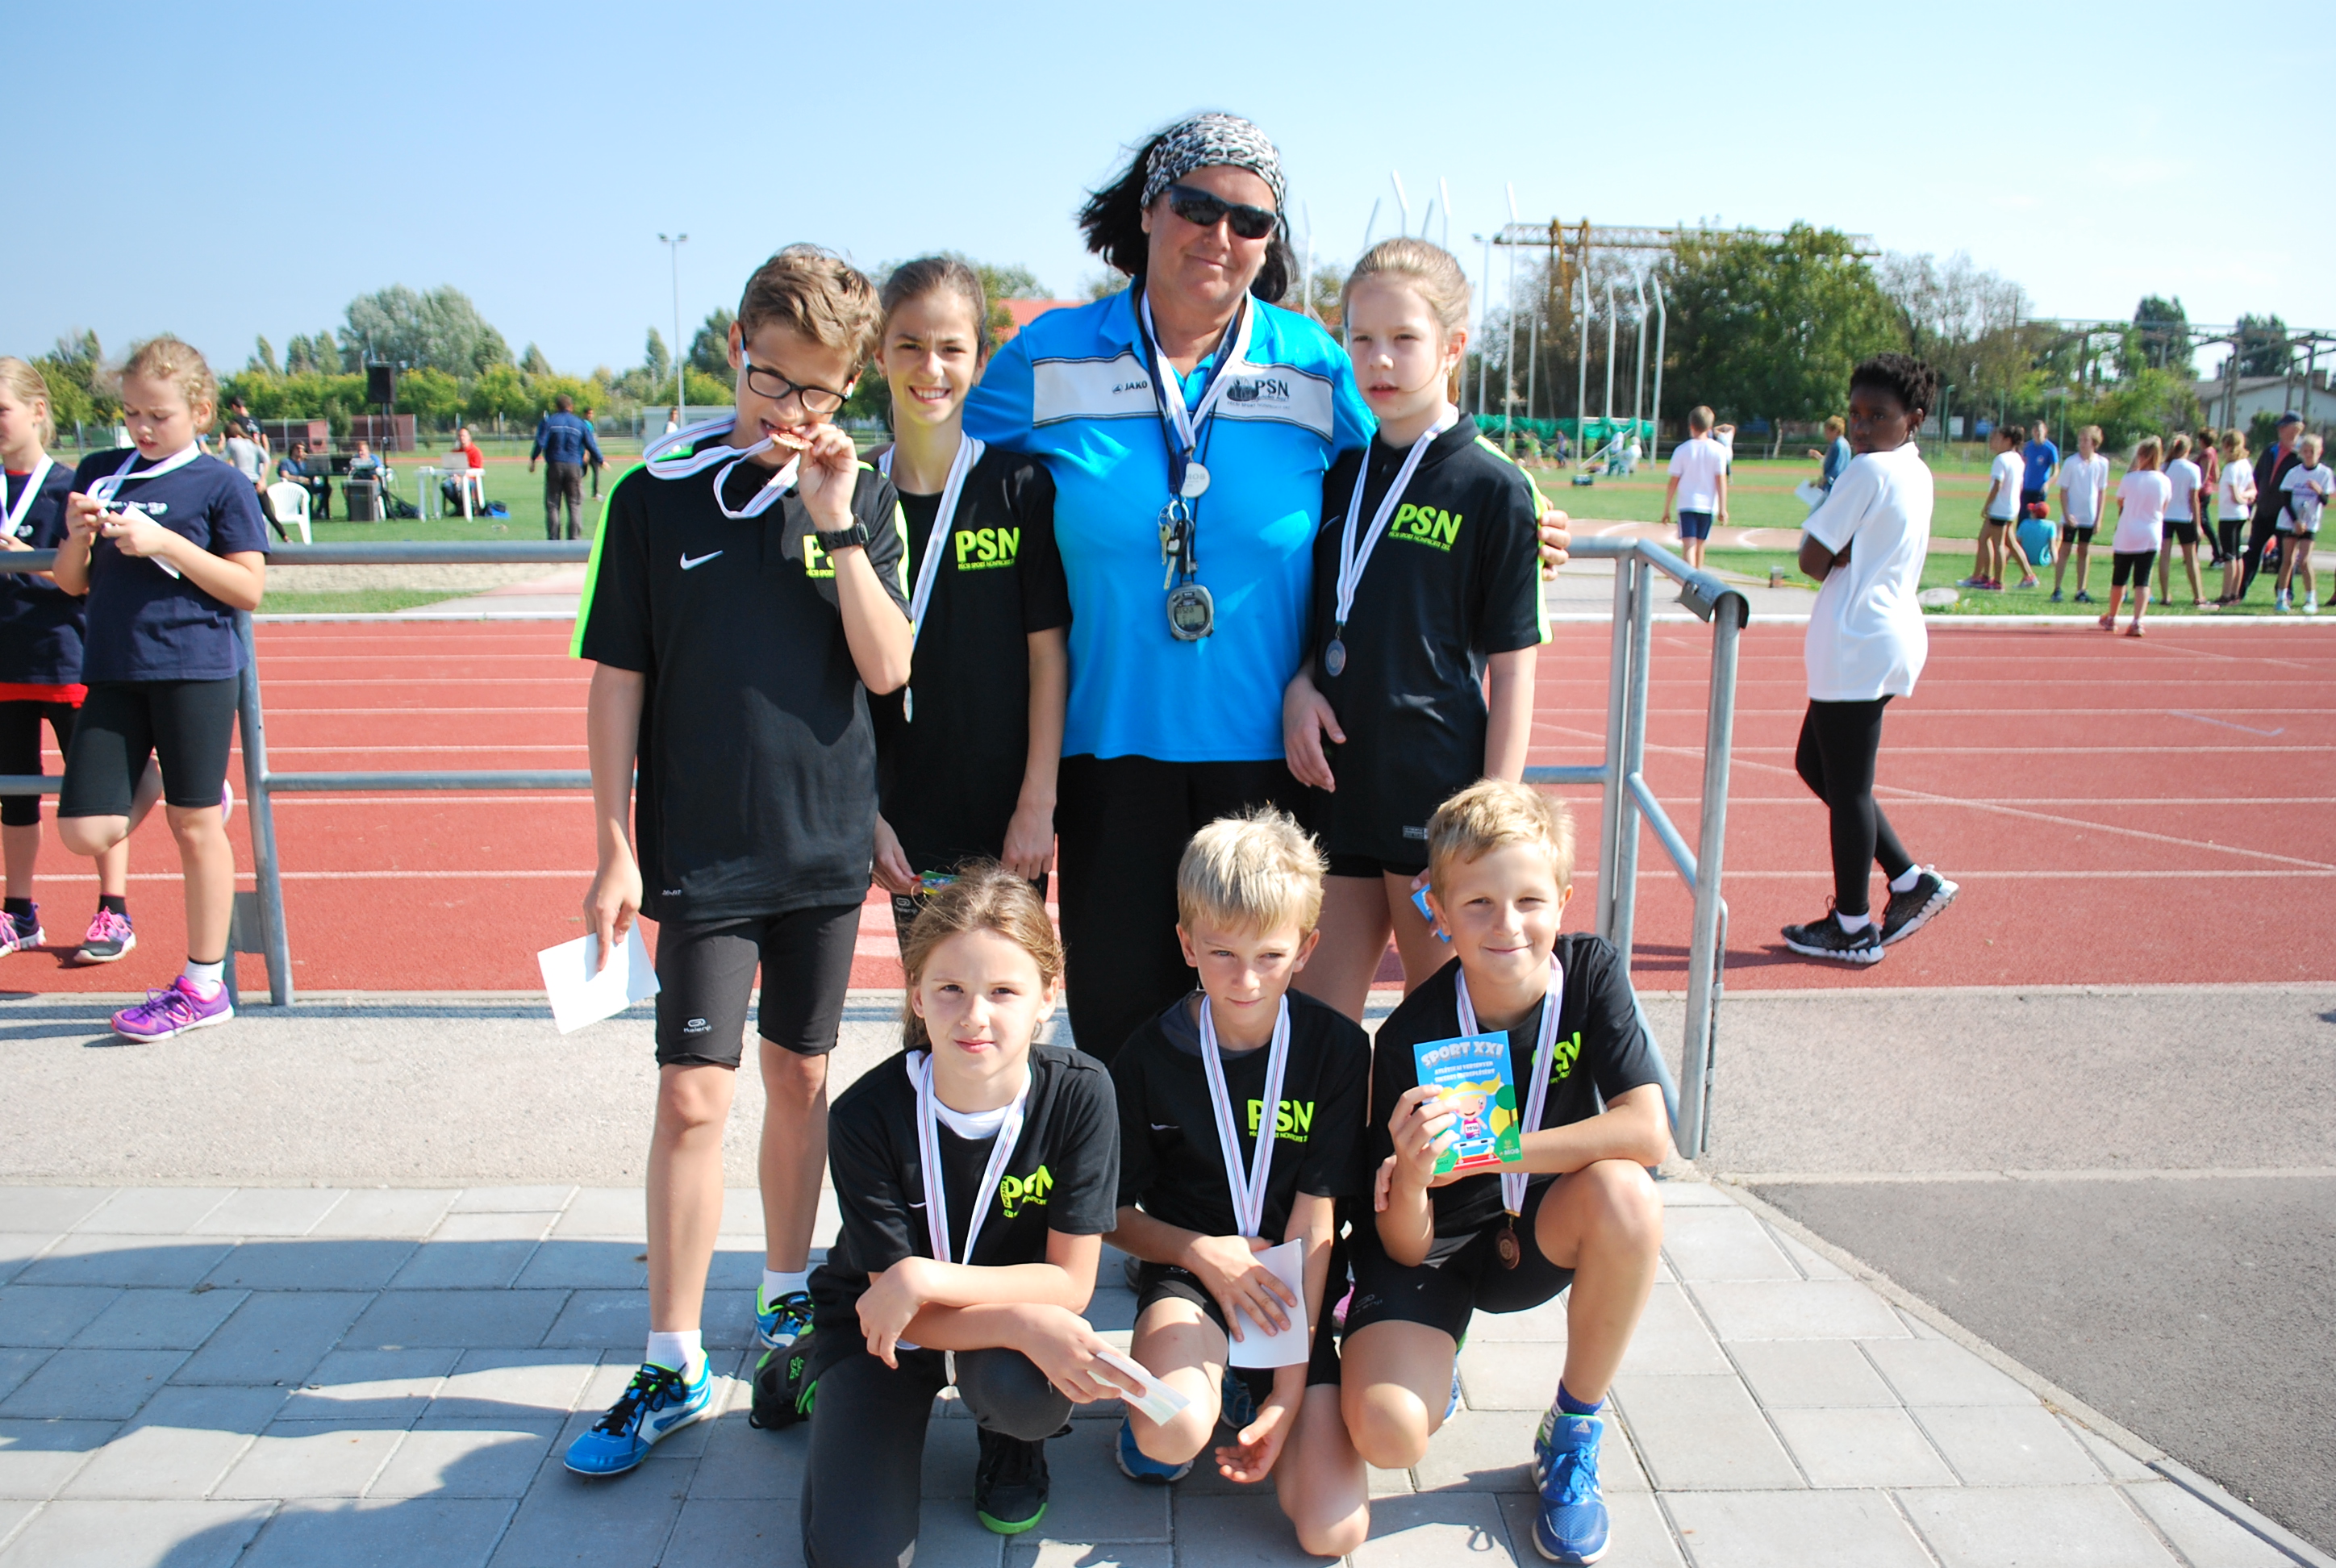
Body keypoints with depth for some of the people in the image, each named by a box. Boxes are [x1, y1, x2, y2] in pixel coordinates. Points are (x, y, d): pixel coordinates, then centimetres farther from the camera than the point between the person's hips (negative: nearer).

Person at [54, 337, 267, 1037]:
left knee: (194, 827, 1)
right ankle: (170, 788, 30)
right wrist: (78, 534, -6)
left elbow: (249, 588, -7)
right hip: (112, 672, 5)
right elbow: (72, 584, 15)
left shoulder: (221, 484, -1)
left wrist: (165, 543, -15)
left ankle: (203, 985, 12)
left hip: (195, 670, -5)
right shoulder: (98, 473, 12)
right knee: (83, 832, -2)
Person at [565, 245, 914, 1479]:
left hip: (827, 843, 2)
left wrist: (835, 525, -14)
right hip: (700, 853, -2)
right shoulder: (656, 494, -3)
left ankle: (787, 1294, 33)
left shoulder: (862, 498, 2)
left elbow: (888, 667, -6)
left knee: (801, 1077, 14)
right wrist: (615, 848, -4)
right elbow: (617, 680, -1)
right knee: (694, 1096, -2)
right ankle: (673, 1367, 11)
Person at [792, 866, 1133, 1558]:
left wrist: (926, 1278, -29)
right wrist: (1021, 1324, -36)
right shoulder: (868, 1114, -23)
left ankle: (1011, 1440, 5)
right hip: (880, 1326, 0)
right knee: (851, 1552, -17)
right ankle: (818, 1380, 15)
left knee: (1025, 1386, -35)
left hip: (1016, 1296, 0)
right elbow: (894, 1299, -19)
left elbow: (1071, 1283, -17)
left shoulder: (1079, 1093, -22)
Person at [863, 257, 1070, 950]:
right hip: (909, 824, 2)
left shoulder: (1021, 487, -4)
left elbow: (1049, 654, -4)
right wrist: (864, 812, -1)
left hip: (1007, 819, -1)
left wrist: (1038, 805, -7)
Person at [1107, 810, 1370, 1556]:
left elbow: (1314, 1218, -10)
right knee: (1174, 1435, -33)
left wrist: (1290, 1389, -12)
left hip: (1290, 1287, 1)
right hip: (1187, 1272, -1)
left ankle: (1253, 1392, 16)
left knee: (1334, 1530, -11)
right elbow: (1113, 1214, 2)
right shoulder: (1149, 1056, -8)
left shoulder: (1337, 1049, -8)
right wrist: (1201, 1250, -19)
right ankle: (1161, 1399, 4)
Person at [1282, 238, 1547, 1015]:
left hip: (1438, 798, -5)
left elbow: (1512, 667, -6)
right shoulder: (1339, 476, 10)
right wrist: (1298, 684, -3)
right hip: (1336, 783, 5)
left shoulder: (1494, 489, -6)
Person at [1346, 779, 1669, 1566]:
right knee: (1388, 1435, -27)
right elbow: (1406, 1247, -17)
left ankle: (1574, 1431, -7)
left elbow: (1648, 1131, -25)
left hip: (1536, 1236, 2)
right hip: (1432, 1245, -2)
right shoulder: (1411, 1037, -21)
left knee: (1624, 1193, -32)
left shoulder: (1591, 971, -14)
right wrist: (1412, 1176, -41)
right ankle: (1434, 1361, 14)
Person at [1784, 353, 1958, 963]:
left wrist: (1839, 562, 3)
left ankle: (1853, 927, 13)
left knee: (1846, 786, 1)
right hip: (1886, 634, 10)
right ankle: (1912, 881, 21)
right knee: (1814, 764, 19)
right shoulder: (1916, 472, 13)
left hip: (1857, 647, -10)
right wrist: (1848, 562, -8)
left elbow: (1813, 558, -15)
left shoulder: (1869, 471, -15)